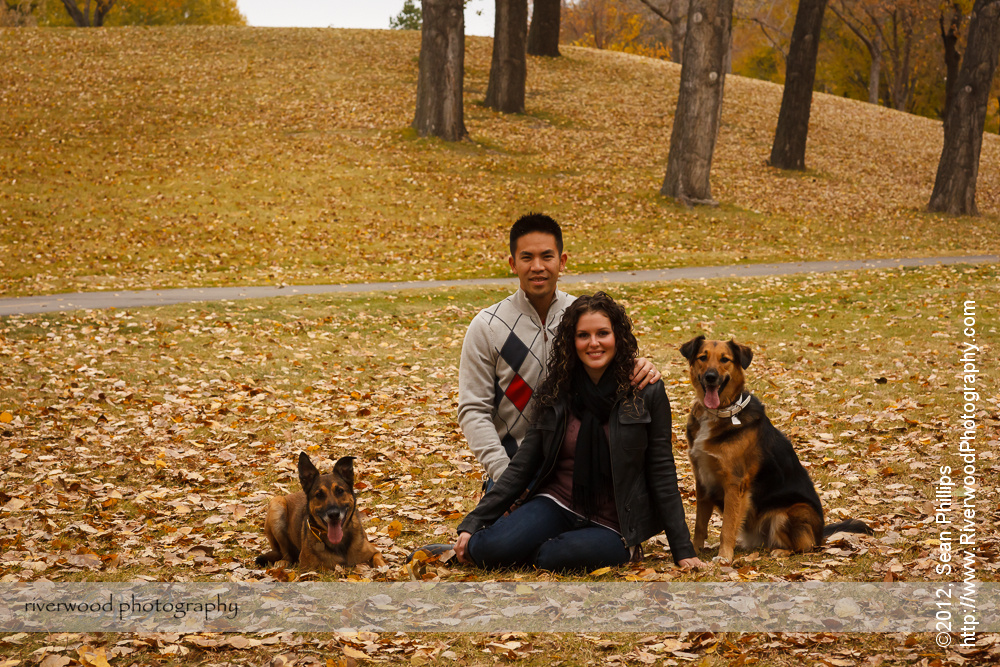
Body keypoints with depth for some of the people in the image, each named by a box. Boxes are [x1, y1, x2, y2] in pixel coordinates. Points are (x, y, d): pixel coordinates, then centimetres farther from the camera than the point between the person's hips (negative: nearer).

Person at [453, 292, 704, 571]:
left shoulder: (647, 393, -1)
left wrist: (683, 550, -2)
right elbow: (522, 465, 6)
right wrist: (473, 522, -3)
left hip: (612, 526, -2)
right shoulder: (556, 393, 6)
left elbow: (661, 474, 1)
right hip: (557, 504, 2)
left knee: (553, 557, -36)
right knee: (489, 548, -28)